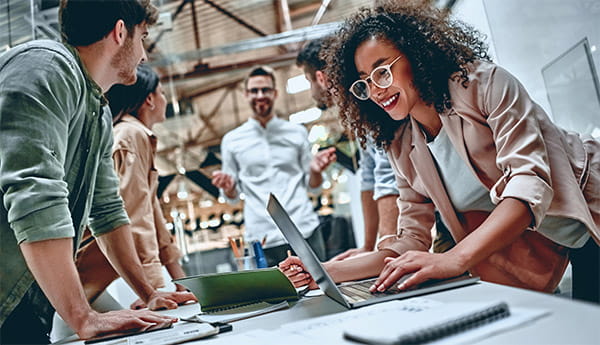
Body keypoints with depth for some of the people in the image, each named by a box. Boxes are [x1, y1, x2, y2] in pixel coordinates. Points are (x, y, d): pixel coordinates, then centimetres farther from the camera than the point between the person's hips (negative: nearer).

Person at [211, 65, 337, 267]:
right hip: (262, 240, 0)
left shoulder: (297, 133, 10)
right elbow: (233, 196, 11)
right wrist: (228, 187, -11)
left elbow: (312, 184, 12)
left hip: (305, 232, 1)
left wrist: (316, 171, -9)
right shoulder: (231, 141, 9)